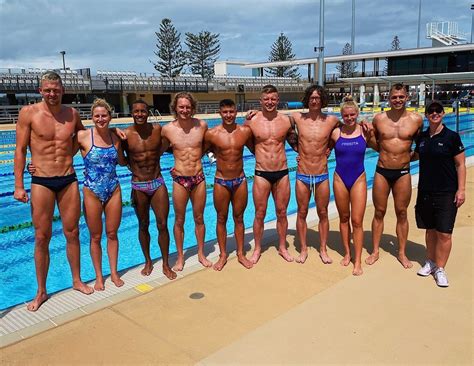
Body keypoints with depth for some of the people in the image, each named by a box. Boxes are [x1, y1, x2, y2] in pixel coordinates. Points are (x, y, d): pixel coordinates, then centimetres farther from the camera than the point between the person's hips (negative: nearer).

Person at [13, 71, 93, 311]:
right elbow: (20, 150, -3)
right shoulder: (29, 113, -4)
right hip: (41, 182, -2)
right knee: (42, 238, 5)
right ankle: (41, 292, 20)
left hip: (69, 180, 3)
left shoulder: (72, 114, 5)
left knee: (72, 233, 11)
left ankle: (77, 281, 28)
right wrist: (18, 186, -7)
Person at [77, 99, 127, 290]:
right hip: (92, 192, -3)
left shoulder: (115, 137, 1)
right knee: (95, 237, 10)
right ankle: (99, 276, 27)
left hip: (114, 190, 3)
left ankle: (114, 272, 29)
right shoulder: (83, 136, -11)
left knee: (112, 234, 13)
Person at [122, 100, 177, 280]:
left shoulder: (157, 129, -2)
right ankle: (148, 262, 30)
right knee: (143, 226, 11)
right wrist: (132, 163, -5)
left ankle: (166, 264, 17)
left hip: (158, 182, 1)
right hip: (138, 186, -1)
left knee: (163, 225, 2)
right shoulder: (126, 134, -8)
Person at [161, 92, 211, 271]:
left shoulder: (202, 125, -3)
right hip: (180, 179, -1)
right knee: (179, 220, 10)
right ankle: (180, 257, 27)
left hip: (199, 178, 2)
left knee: (199, 218, 14)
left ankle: (201, 254, 31)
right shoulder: (168, 129, -7)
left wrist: (197, 155, 3)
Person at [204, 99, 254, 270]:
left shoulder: (245, 131, -4)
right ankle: (223, 255, 25)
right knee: (221, 219, 10)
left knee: (239, 218, 13)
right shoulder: (212, 134, -9)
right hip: (221, 182, -1)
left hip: (240, 180, 1)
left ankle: (241, 254, 27)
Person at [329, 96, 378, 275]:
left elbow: (378, 148, 7)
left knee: (357, 221, -2)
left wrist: (371, 136, -10)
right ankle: (347, 253, 29)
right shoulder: (335, 132, -4)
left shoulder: (364, 131, -4)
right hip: (340, 178, 1)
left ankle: (358, 261, 8)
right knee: (344, 218, 13)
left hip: (359, 179, -1)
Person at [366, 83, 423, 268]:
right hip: (382, 171, 1)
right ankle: (375, 251, 20)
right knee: (379, 212, 8)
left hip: (403, 173, 0)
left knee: (402, 213, 9)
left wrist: (412, 154, 0)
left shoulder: (416, 119, -3)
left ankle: (402, 253, 24)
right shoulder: (379, 118, -2)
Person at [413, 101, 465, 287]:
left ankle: (440, 269, 10)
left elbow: (460, 165, -6)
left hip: (446, 193, -4)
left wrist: (461, 189, -11)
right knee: (430, 230, 13)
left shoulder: (452, 136, -6)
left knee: (444, 233, -3)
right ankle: (430, 262, 28)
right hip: (425, 191, 4)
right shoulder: (421, 137, 7)